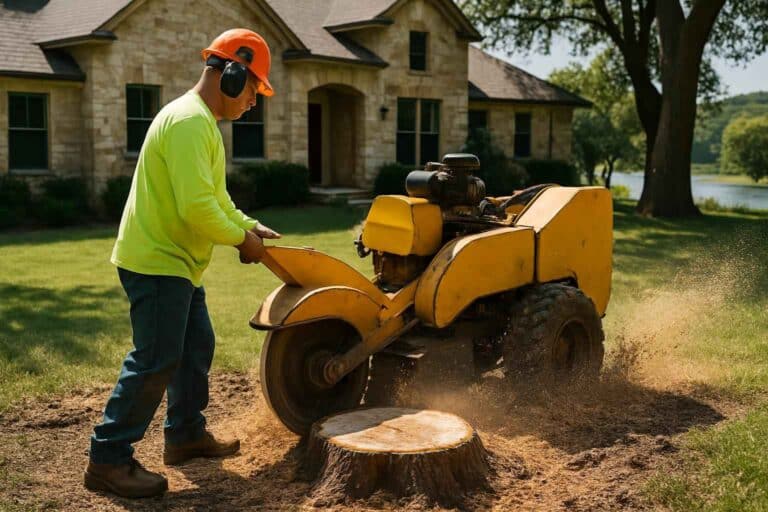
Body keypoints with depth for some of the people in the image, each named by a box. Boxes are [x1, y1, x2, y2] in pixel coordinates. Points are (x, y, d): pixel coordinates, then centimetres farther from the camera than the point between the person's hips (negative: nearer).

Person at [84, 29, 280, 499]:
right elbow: (197, 207, -28)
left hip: (176, 262, 11)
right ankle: (109, 460, 2)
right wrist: (241, 239, -14)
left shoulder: (200, 121, 15)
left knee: (196, 347, 17)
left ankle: (186, 435, 31)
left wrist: (250, 225, 11)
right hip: (156, 261, -11)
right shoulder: (190, 121, -21)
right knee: (156, 361, -7)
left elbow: (213, 197, 23)